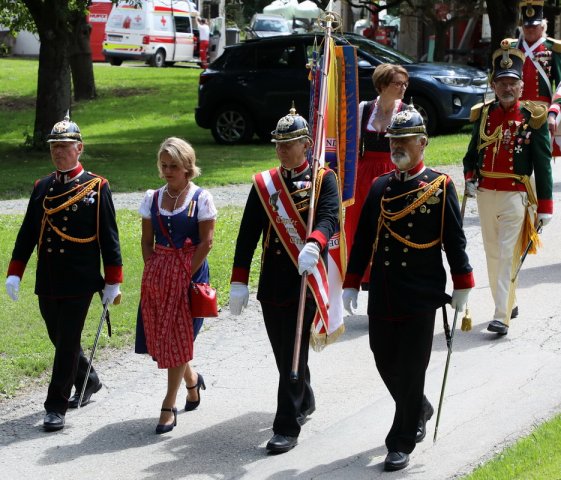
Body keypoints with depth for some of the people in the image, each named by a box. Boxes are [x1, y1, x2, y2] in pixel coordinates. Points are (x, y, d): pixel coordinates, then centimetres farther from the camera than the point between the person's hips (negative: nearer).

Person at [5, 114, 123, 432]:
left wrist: (113, 282, -6)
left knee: (68, 342, -5)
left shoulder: (97, 187, -4)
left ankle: (57, 406, 1)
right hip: (47, 282, 5)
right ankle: (88, 382, 38)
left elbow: (109, 237, -4)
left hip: (80, 281, -5)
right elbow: (28, 234, 12)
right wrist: (15, 273, 6)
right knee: (60, 339, 15)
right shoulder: (42, 188, 9)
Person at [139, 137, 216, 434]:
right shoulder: (153, 198, 8)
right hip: (156, 273, 5)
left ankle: (169, 406, 0)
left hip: (190, 272, -5)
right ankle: (191, 379, 33)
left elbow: (206, 242, -8)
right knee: (160, 336, 5)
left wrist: (186, 275, -12)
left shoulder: (201, 198, -5)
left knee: (179, 338, -5)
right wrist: (153, 272, -1)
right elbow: (147, 241, 11)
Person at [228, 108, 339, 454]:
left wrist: (313, 244, -42)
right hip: (272, 283, 4)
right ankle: (304, 402, 39)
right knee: (283, 352, 15)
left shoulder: (324, 179, -3)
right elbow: (247, 236, 5)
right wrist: (239, 282, -1)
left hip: (307, 280, -4)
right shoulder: (263, 184, 7)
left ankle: (288, 426, -2)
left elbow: (330, 218, -21)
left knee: (295, 353, -6)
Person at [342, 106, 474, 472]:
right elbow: (363, 240, 9)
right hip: (383, 295, 5)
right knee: (386, 363, 12)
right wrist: (351, 285, 7)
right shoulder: (379, 188, 7)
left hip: (421, 297, -4)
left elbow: (455, 240, -3)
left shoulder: (440, 187, -5)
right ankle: (420, 411, 38)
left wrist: (462, 287, -4)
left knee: (411, 370, -1)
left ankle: (402, 443, 8)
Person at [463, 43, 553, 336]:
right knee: (493, 254, 13)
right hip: (486, 194, 5)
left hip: (515, 196, -5)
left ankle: (502, 316, -12)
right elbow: (472, 152, 16)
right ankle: (508, 303, 30)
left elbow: (543, 164, -4)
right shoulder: (483, 115, 6)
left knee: (507, 255, -10)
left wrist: (545, 206, -6)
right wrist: (469, 178, -4)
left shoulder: (532, 118, -5)